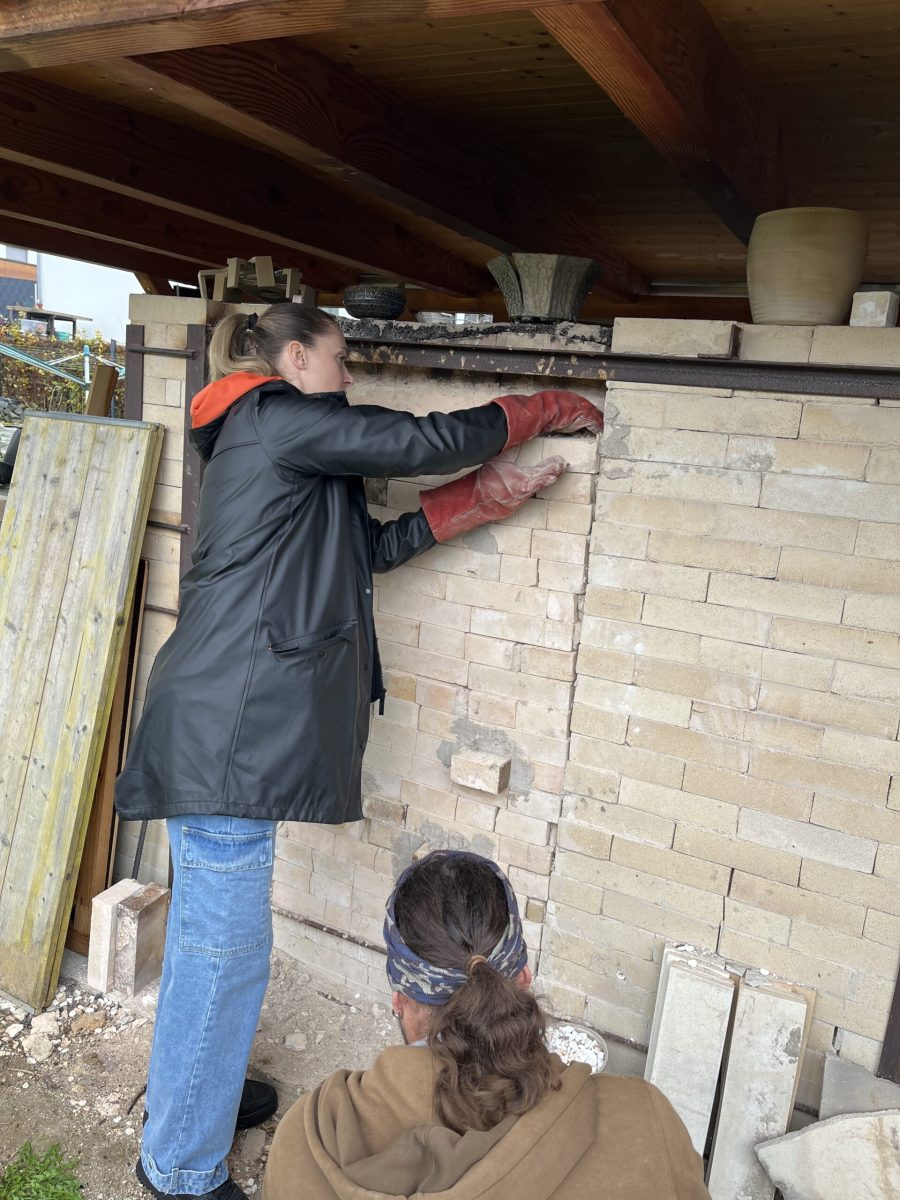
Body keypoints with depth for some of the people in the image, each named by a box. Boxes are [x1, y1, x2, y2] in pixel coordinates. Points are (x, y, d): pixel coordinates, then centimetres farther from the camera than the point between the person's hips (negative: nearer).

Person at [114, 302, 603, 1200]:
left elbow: (372, 545, 17)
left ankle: (187, 1089, 43)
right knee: (226, 952, 2)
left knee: (206, 932, 23)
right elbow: (426, 441, -9)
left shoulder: (267, 445, 22)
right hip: (229, 726, -11)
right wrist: (544, 409, 7)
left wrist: (487, 495, 13)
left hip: (232, 724, 11)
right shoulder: (279, 417, -8)